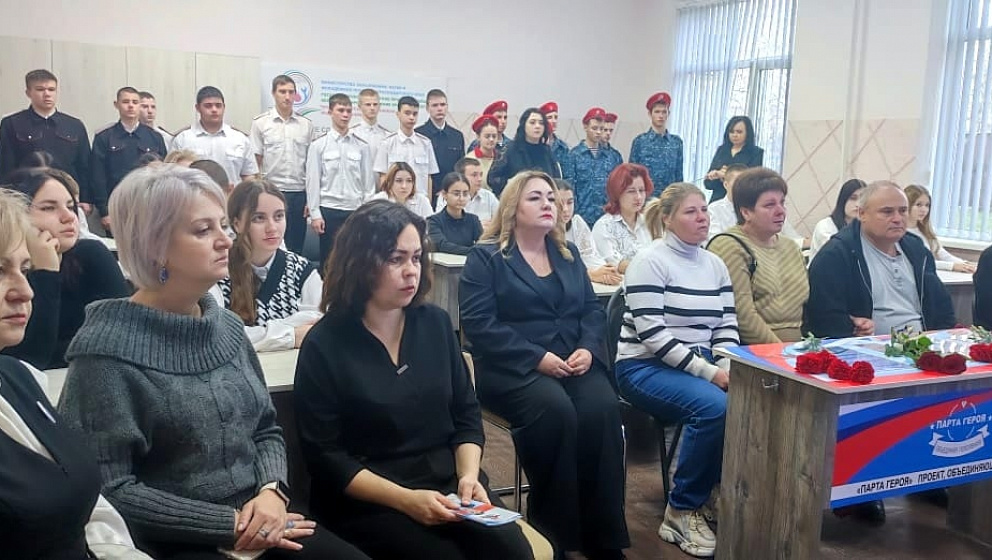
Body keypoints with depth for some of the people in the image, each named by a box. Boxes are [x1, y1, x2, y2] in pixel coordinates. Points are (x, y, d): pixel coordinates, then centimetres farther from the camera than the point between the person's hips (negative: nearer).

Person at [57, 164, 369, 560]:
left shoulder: (228, 326, 7)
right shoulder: (107, 348, -13)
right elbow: (108, 489, -16)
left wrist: (271, 491, -8)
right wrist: (229, 524, -16)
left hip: (260, 525, 6)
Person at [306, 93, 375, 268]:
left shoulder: (361, 146, 4)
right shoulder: (319, 145, 0)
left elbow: (369, 181, 5)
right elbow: (313, 181, 0)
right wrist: (315, 214, -5)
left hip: (355, 211, 2)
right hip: (329, 210, -1)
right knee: (328, 260, 6)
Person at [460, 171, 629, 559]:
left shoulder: (568, 254, 19)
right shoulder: (485, 256, 2)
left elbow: (593, 310, 15)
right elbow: (478, 323, -10)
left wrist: (588, 348, -7)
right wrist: (537, 358, -17)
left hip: (575, 362, 4)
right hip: (513, 367, -4)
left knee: (602, 409, -27)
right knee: (555, 410, -34)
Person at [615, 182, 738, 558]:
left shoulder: (715, 264, 12)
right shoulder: (650, 262, -10)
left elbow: (727, 327, 9)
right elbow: (652, 335, -18)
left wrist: (728, 368, -11)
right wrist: (709, 372, -22)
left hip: (701, 366, 6)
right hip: (645, 367, -6)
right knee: (714, 406, -31)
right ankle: (682, 511, -14)